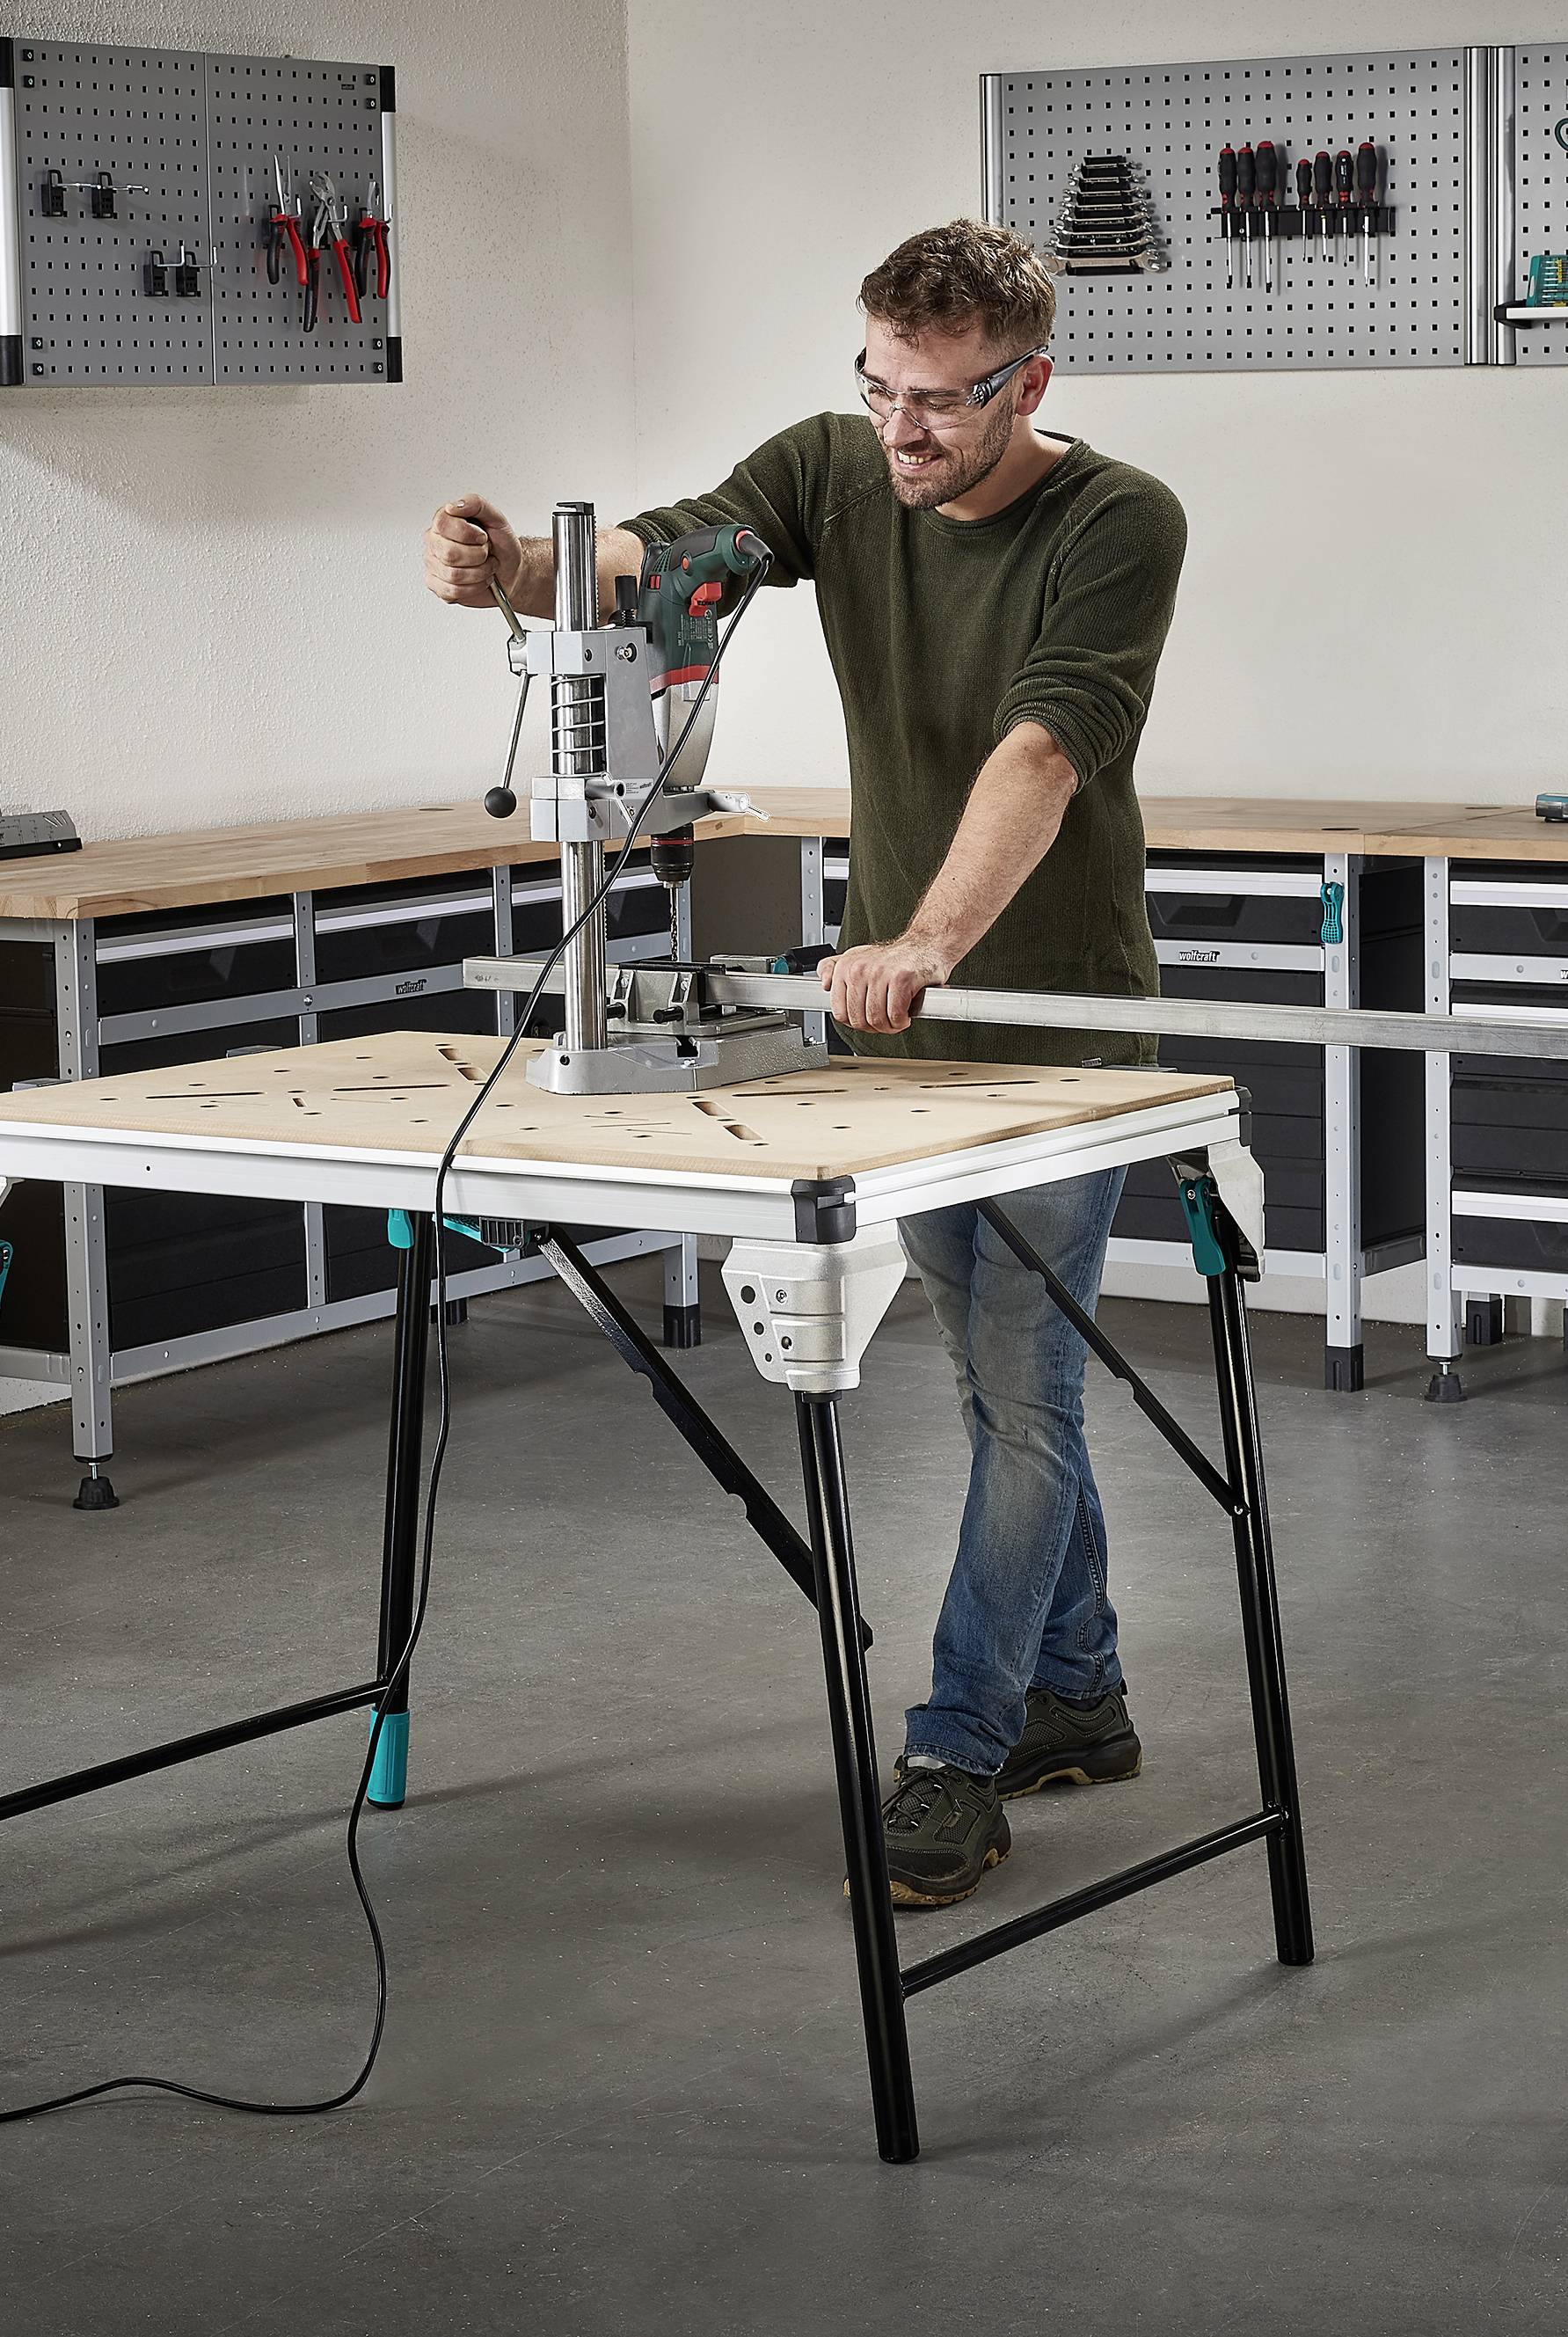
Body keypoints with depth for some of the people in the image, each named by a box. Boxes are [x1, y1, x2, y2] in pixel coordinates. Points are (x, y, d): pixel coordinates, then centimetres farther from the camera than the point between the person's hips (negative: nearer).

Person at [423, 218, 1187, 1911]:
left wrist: (930, 940, -47)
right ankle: (1074, 1698, 28)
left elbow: (1043, 749, -32)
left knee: (1021, 1392, -4)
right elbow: (657, 559, -18)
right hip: (901, 1011, 6)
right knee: (1001, 1381, 15)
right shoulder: (830, 470, -3)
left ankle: (957, 1756, 1)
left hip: (1059, 1016, -6)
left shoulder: (1118, 525, -19)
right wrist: (514, 568, -41)